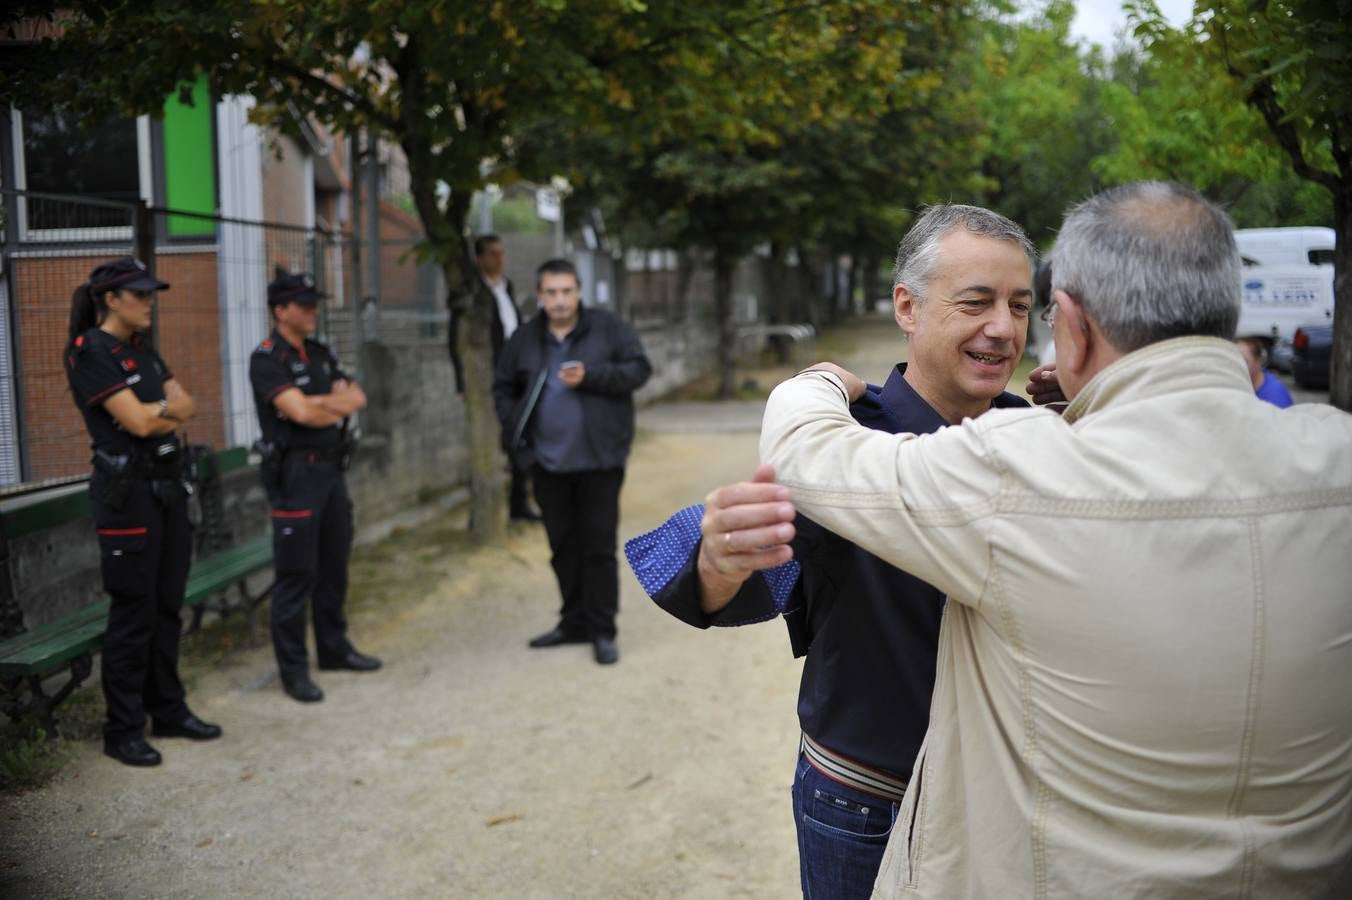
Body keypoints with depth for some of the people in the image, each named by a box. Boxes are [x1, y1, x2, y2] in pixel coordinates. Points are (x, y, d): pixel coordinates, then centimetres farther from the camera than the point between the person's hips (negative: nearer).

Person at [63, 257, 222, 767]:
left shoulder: (142, 349, 14)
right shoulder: (89, 353, -11)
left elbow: (188, 407, 7)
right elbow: (137, 422, -18)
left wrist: (158, 409, -11)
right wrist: (169, 407, -1)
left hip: (167, 484, 8)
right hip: (126, 490, -8)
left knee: (167, 606, 12)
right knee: (133, 613, -2)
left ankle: (168, 711, 24)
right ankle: (122, 731, 8)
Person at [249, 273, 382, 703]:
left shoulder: (321, 354, 14)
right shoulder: (267, 360, -10)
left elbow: (357, 399, 5)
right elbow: (300, 412, -21)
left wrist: (321, 404, -13)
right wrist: (337, 401, -4)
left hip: (331, 469, 8)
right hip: (294, 472, -8)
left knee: (334, 566, 16)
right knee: (296, 575, -4)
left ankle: (334, 647, 30)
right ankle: (293, 670, 4)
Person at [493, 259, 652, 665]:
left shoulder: (608, 328, -2)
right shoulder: (525, 338, 8)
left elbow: (639, 368, -6)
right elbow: (503, 388, 18)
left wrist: (590, 377, -18)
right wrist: (514, 428, 2)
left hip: (599, 459, -4)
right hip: (548, 462, 4)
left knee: (599, 546, -2)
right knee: (563, 546, 12)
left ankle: (602, 630, 7)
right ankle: (574, 623, 26)